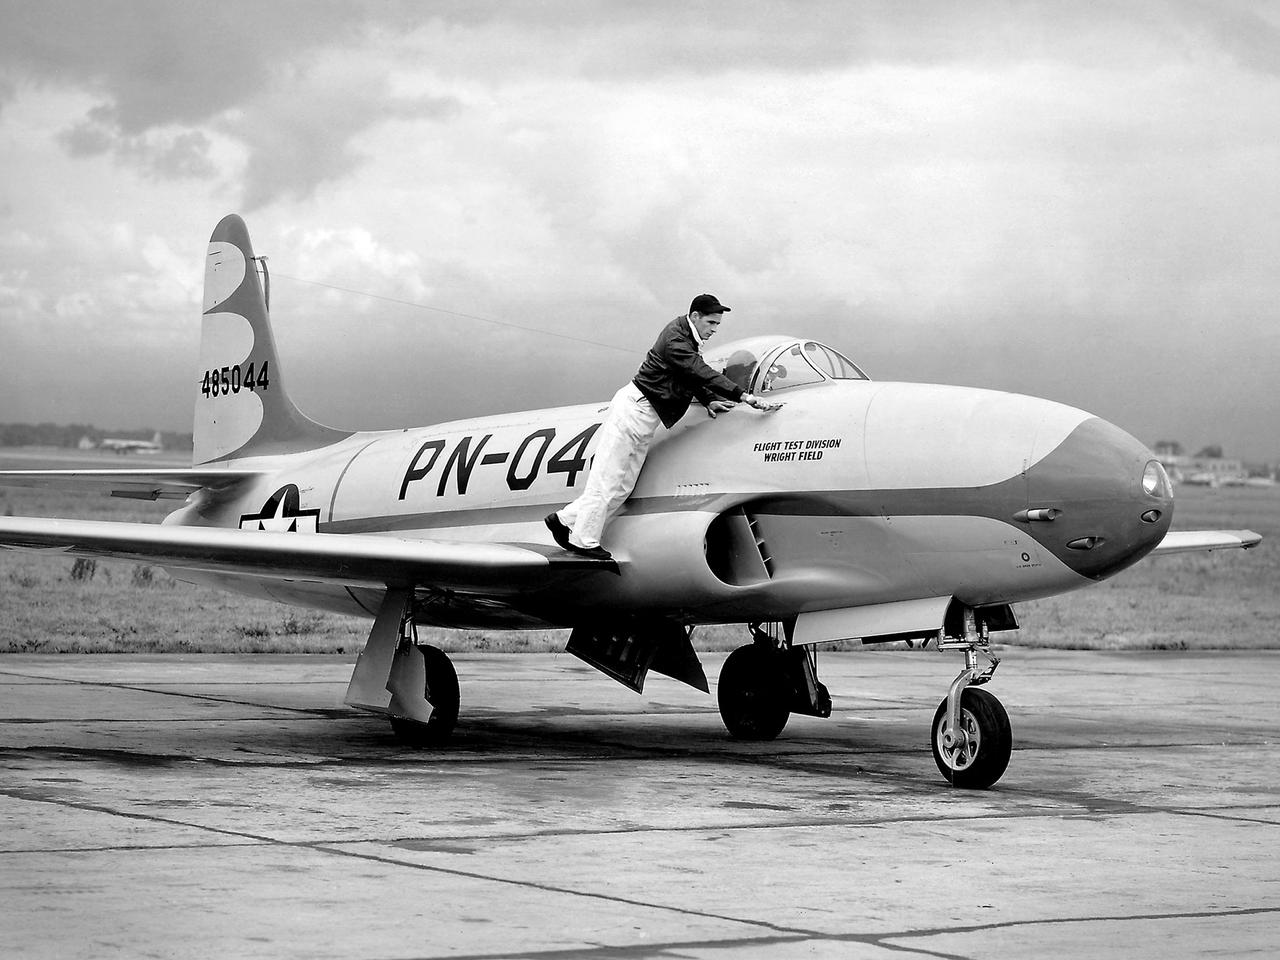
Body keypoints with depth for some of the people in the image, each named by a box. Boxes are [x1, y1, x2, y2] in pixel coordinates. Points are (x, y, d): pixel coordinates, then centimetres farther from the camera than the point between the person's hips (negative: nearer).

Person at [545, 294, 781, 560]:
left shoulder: (688, 337, 10)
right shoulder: (675, 340, -21)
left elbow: (694, 376, 20)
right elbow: (703, 373, -28)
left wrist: (708, 401, 3)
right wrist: (746, 398, -30)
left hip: (646, 418, 10)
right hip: (633, 407, -10)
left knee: (623, 486, 10)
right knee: (608, 478, -3)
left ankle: (565, 519, 17)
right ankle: (584, 540, 4)